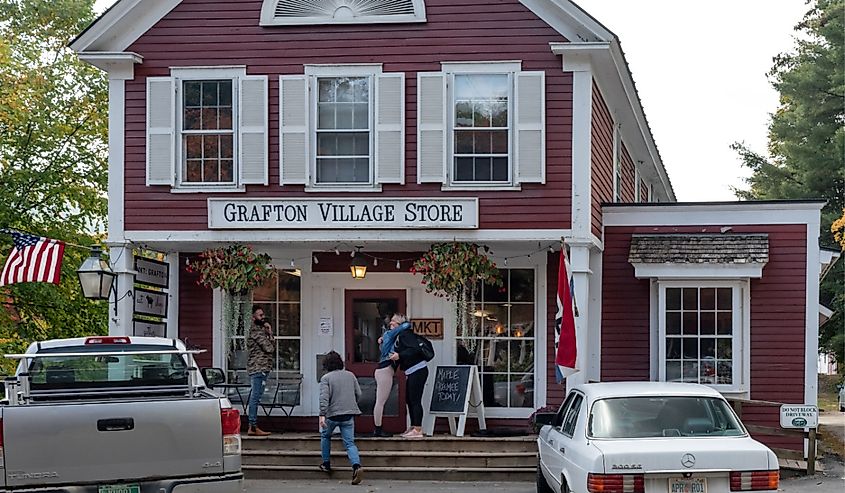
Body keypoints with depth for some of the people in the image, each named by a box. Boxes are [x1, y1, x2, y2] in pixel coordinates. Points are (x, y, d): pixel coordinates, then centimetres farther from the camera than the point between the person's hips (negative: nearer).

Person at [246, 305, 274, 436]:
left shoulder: (259, 329, 20)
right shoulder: (257, 331, -12)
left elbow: (271, 348, 17)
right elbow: (269, 348, -17)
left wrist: (269, 332, 5)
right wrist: (270, 333, -2)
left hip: (257, 368, 11)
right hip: (259, 368, -11)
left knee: (254, 397, 10)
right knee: (255, 397, -10)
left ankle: (252, 426, 13)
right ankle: (253, 427, -11)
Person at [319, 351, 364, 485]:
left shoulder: (326, 378, -3)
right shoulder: (350, 375, 10)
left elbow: (324, 397, -15)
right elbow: (358, 394, 11)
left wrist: (322, 415, -21)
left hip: (332, 414, -2)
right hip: (349, 414, 3)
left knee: (325, 436, 26)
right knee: (350, 443, 0)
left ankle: (326, 464, 29)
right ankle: (357, 466, -24)